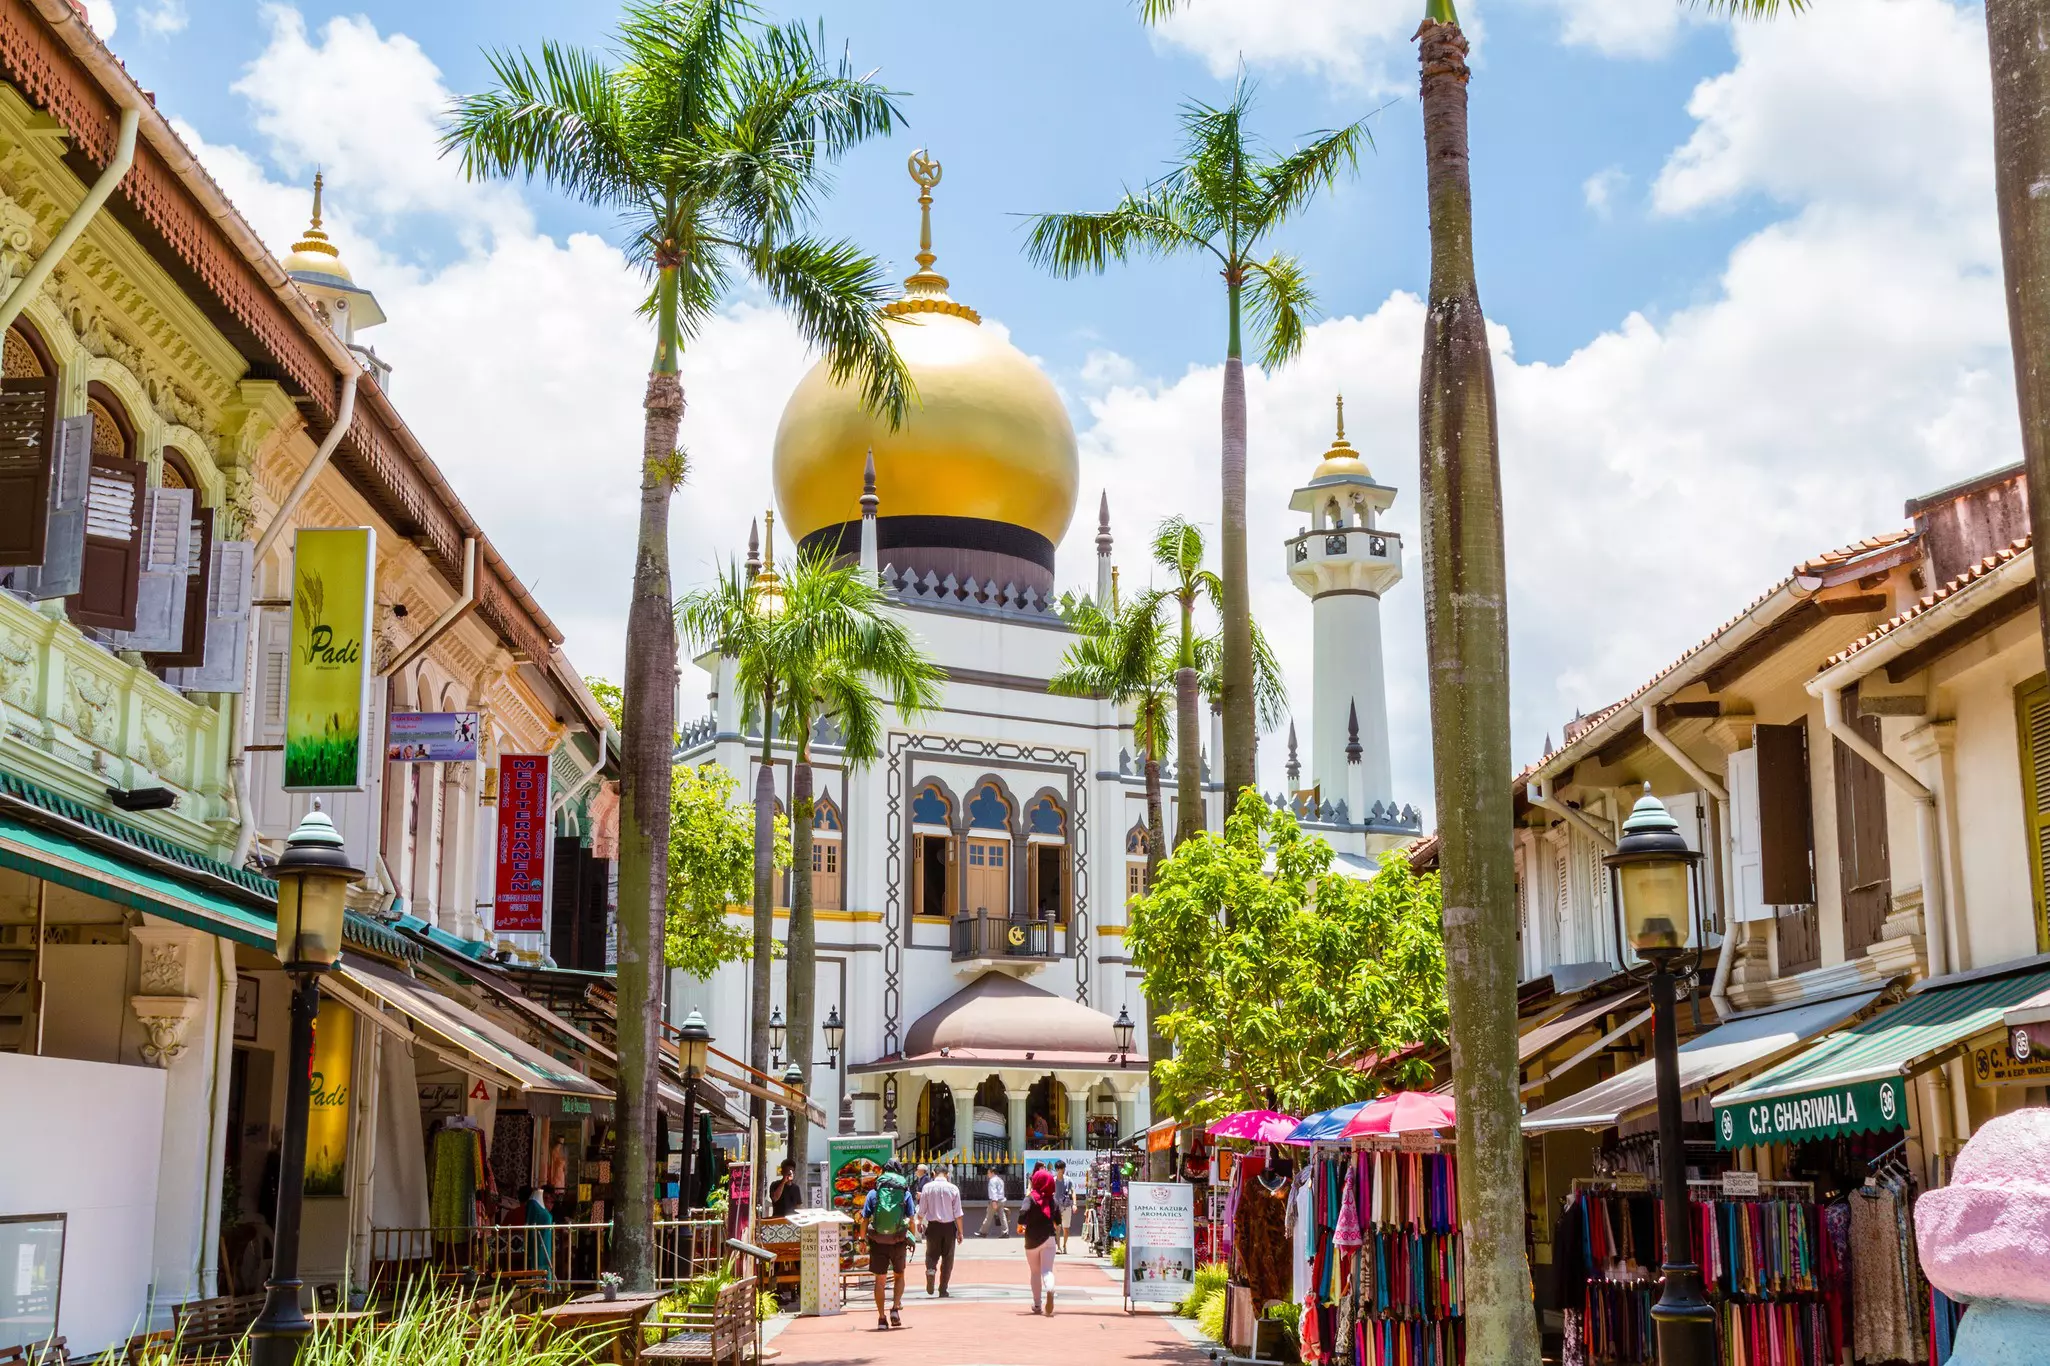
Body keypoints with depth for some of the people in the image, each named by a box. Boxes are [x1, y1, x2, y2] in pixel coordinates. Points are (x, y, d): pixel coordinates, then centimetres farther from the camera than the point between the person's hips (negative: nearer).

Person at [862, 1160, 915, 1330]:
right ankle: (896, 1308, 4)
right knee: (899, 1276, 20)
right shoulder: (905, 1193, 1)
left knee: (880, 1279, 9)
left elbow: (864, 1220, 1)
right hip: (899, 1241, 0)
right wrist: (912, 1239, 8)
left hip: (878, 1242, 0)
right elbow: (911, 1220, -2)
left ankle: (881, 1317, 8)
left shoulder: (873, 1193, 2)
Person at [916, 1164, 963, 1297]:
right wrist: (960, 1232, 3)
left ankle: (931, 1270, -20)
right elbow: (957, 1213, -3)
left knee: (932, 1254, 13)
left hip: (933, 1226, 0)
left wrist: (919, 1222, 20)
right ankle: (943, 1289, 11)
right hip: (949, 1226, 0)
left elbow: (922, 1210, 1)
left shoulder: (927, 1187, -4)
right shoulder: (953, 1188, -4)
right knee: (947, 1258, 10)